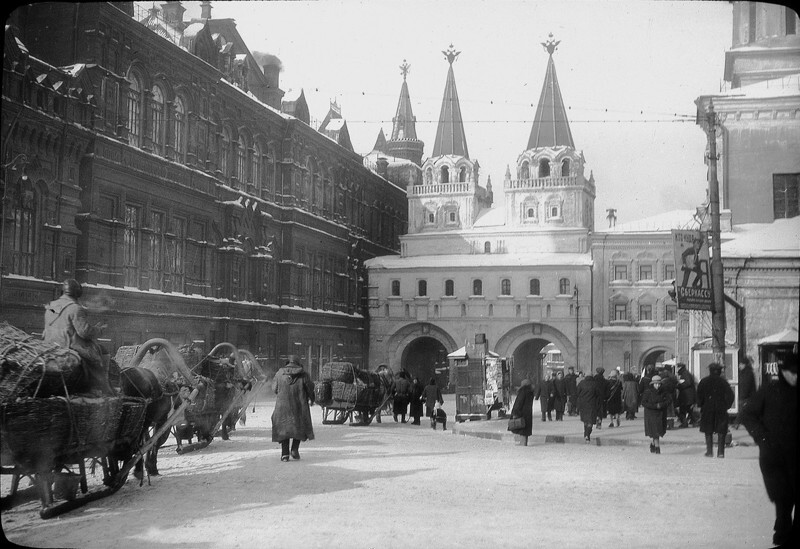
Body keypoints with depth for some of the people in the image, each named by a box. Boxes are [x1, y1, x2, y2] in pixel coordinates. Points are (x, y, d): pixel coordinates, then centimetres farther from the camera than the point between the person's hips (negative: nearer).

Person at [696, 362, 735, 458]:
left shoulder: (704, 381, 0)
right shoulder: (723, 381, 0)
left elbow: (699, 395, -3)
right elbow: (730, 395, -5)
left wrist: (700, 405, 6)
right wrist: (727, 405, 5)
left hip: (707, 408, 0)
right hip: (721, 409, 0)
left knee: (708, 432, 9)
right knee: (721, 432, 5)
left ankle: (709, 451, 5)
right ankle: (720, 452, -1)